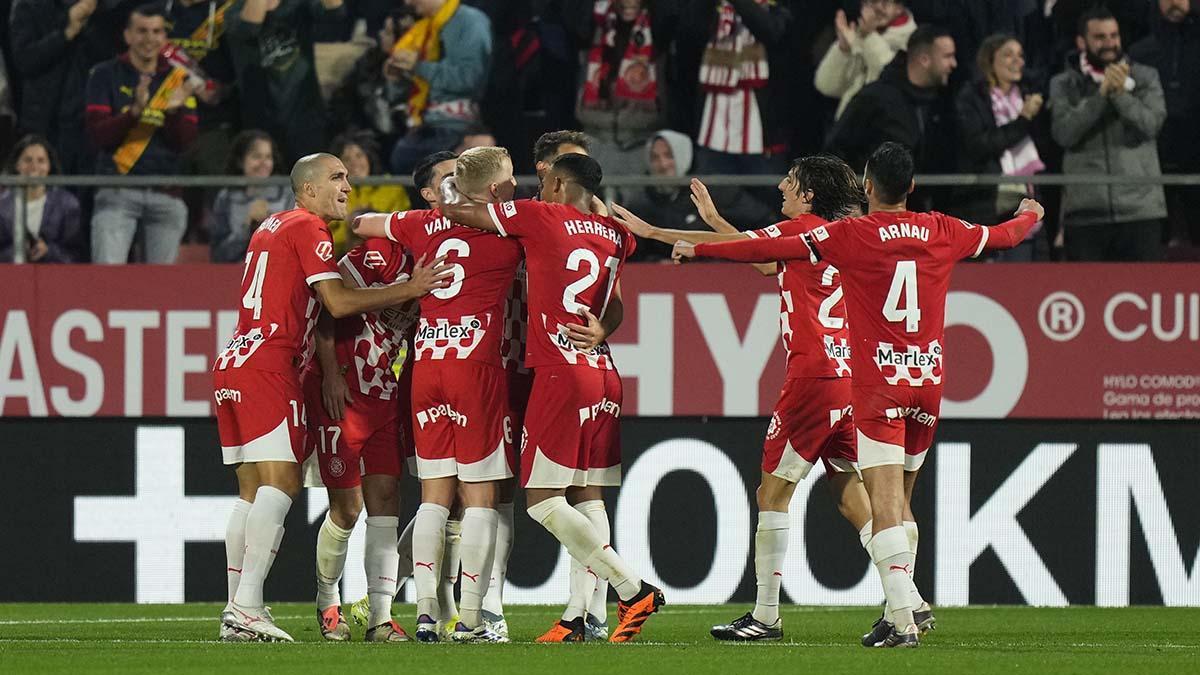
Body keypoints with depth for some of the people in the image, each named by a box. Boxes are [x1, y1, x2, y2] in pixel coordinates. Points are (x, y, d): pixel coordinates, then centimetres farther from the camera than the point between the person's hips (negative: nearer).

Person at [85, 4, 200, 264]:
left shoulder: (178, 79, 9)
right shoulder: (106, 75, 3)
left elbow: (184, 142, 4)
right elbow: (98, 135, -6)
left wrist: (173, 111, -17)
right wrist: (135, 111, -21)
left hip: (166, 195, 3)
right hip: (117, 193, -3)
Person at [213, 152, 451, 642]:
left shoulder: (271, 228, 24)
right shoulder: (309, 229, -4)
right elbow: (338, 303, -11)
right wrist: (409, 291, -5)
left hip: (231, 363, 10)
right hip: (268, 367, -10)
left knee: (251, 491, 9)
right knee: (279, 482, -13)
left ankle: (236, 610, 6)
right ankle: (247, 607, -21)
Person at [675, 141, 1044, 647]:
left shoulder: (850, 235, -7)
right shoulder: (943, 232, 6)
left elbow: (769, 249, -6)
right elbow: (1004, 236, 26)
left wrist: (700, 250, 5)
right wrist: (1030, 215, 48)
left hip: (878, 382, -5)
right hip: (928, 379, 5)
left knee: (885, 502, -10)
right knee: (899, 496, 20)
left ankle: (902, 620, -21)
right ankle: (904, 598, 15)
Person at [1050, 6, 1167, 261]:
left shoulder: (1145, 77, 8)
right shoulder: (1064, 85, 8)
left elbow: (1150, 123, -7)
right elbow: (1064, 132, -9)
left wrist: (1121, 94, -20)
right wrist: (1102, 94, -15)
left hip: (1140, 209, 0)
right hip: (1085, 210, 0)